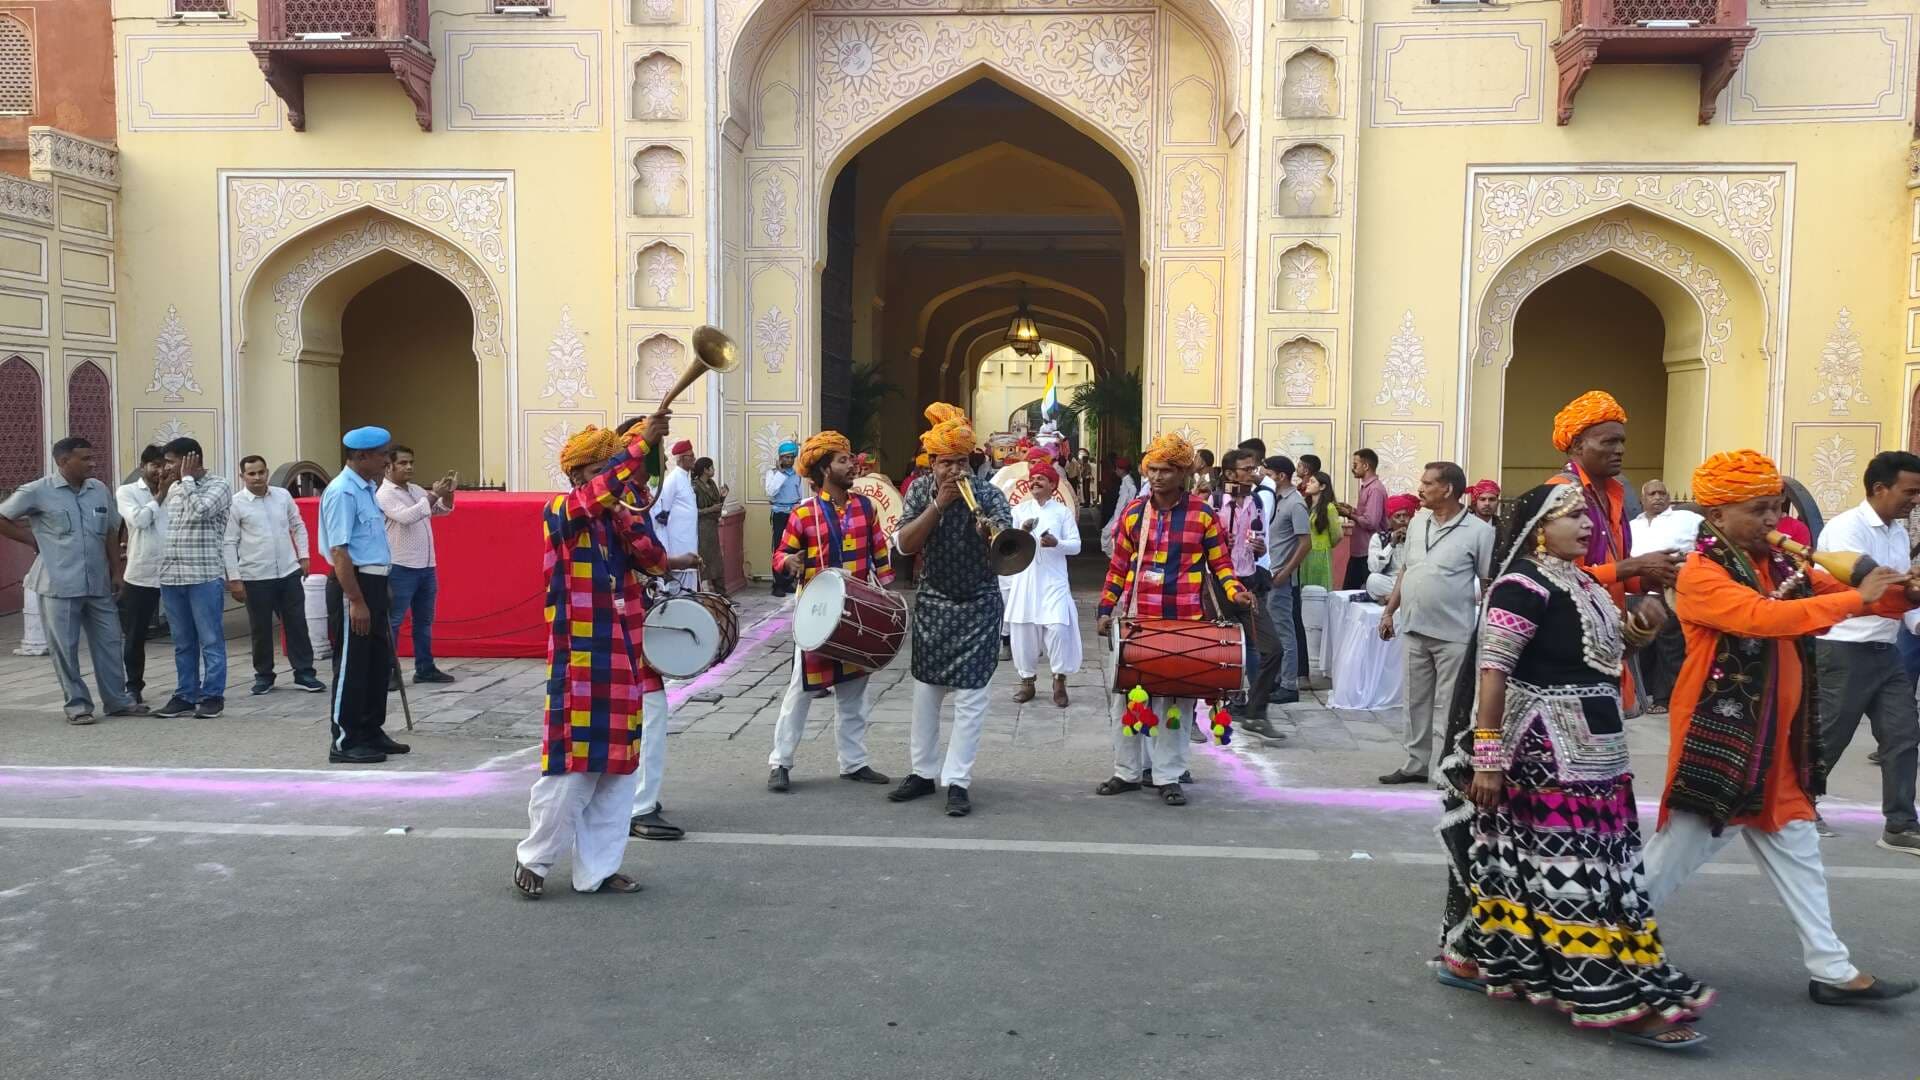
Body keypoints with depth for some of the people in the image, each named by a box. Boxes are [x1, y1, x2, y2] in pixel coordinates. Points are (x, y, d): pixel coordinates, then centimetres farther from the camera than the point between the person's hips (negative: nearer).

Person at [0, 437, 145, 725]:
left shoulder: (100, 491, 7)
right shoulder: (37, 492, -6)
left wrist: (116, 572, 12)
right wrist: (34, 540, -3)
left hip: (98, 584, 4)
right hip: (60, 585, -4)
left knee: (109, 642, 8)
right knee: (65, 647, 3)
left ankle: (117, 700, 17)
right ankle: (77, 703, 14)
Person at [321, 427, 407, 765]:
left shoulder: (367, 489, 12)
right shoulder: (342, 493, -17)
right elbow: (339, 551, -22)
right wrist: (356, 601, -24)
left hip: (373, 583, 10)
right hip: (351, 585, -10)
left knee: (379, 662, 16)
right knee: (351, 666, -2)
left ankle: (371, 732, 27)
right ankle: (344, 742, 7)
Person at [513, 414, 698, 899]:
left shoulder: (618, 519, 12)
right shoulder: (560, 513, -6)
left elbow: (653, 558, -4)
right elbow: (602, 486, -27)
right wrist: (642, 441, -29)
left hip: (623, 662, 7)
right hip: (580, 667, -7)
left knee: (618, 768, 9)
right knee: (572, 767, -1)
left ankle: (597, 869, 20)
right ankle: (534, 860, 18)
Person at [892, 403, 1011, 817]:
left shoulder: (988, 494, -12)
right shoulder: (921, 490, -3)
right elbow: (906, 544, -14)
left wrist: (993, 532, -50)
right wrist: (938, 505, -23)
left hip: (978, 607, -3)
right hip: (932, 603, 4)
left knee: (969, 695, -5)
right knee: (926, 689, 11)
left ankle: (958, 781, 2)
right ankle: (923, 771, 24)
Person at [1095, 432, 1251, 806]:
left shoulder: (1203, 515, -2)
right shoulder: (1133, 512, 5)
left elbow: (1220, 564, 4)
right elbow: (1119, 565, 11)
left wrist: (1235, 592, -14)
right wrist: (1106, 610, 7)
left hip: (1183, 623, -3)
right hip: (1135, 619, 3)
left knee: (1176, 698, 3)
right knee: (1125, 695, 6)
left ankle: (1168, 776, 13)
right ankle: (1128, 771, 19)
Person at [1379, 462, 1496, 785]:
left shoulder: (1479, 531, -9)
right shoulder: (1417, 522, 9)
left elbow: (1490, 583, -8)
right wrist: (1389, 611, 13)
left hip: (1453, 634, -6)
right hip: (1415, 628, 6)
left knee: (1449, 707, 0)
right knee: (1417, 702, 13)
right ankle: (1416, 764, 24)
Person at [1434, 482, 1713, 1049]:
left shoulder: (1577, 582, 12)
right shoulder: (1524, 585, -16)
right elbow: (1493, 672, -20)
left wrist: (1626, 633, 5)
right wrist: (1487, 756, -22)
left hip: (1585, 749, 9)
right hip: (1545, 753, -9)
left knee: (1526, 858, 13)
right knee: (1574, 867, -5)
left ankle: (1471, 955, 25)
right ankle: (1618, 999, -1)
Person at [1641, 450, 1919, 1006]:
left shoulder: (1778, 564, 9)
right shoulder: (1701, 573, -16)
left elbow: (1830, 591, 10)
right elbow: (1763, 617, -30)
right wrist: (1857, 598, -25)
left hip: (1777, 740, 8)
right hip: (1719, 738, -8)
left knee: (1795, 849, 15)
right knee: (1677, 850, -1)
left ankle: (1832, 970, 26)